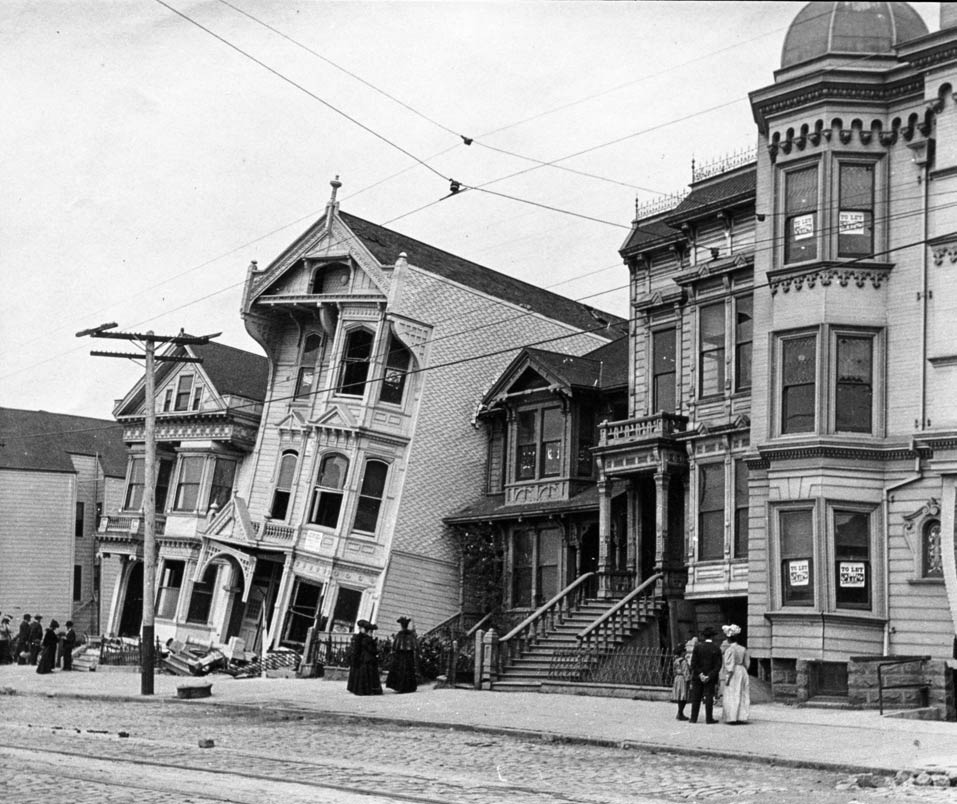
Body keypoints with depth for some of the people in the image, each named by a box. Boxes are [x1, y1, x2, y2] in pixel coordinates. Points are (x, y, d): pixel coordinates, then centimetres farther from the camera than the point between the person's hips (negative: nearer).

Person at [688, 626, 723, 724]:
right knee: (709, 697, 3)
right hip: (710, 679, 0)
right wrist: (709, 676, -11)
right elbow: (718, 665, -8)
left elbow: (693, 663, -8)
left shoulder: (698, 647, -4)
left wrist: (700, 674, -9)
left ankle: (694, 718, 9)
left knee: (696, 698, 7)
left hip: (697, 677, 0)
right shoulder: (717, 649, -3)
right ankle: (709, 718, 2)